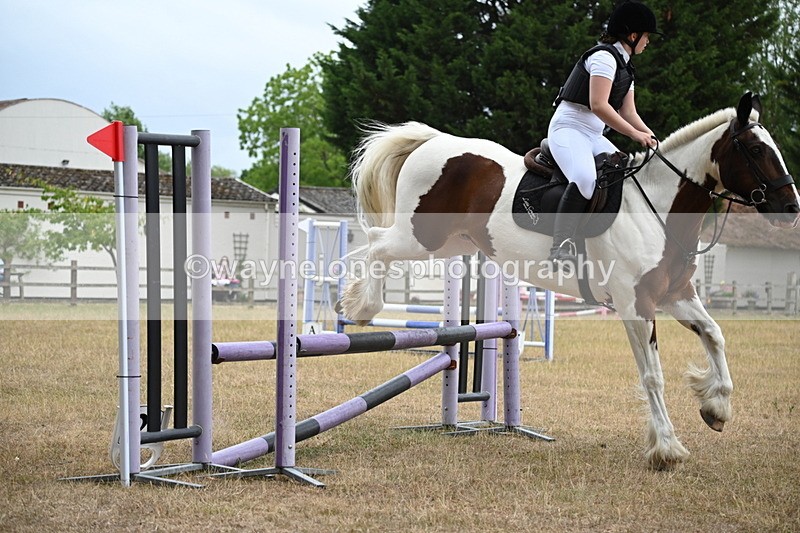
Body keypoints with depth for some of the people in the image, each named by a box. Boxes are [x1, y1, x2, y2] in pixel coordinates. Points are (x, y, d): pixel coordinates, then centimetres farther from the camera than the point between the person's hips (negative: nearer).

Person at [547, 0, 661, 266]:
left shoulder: (624, 67, 18)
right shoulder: (605, 57, -13)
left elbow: (628, 112, 18)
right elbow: (598, 105, -22)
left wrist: (652, 139, 2)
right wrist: (636, 134, -21)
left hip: (593, 135, 10)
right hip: (569, 129, -10)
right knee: (585, 179, -33)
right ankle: (561, 246, -35)